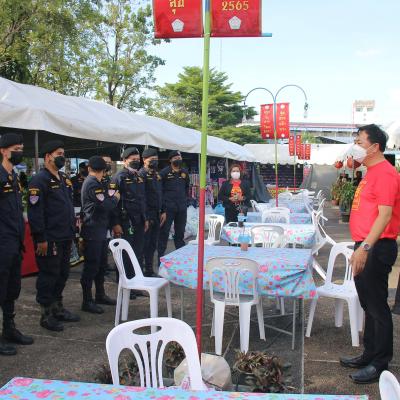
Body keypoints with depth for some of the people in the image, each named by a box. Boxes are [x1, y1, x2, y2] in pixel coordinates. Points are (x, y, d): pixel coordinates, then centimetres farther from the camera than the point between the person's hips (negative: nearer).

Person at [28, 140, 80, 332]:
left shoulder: (64, 179, 15)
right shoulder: (39, 180, -13)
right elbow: (35, 211, -18)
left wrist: (72, 231, 17)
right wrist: (40, 239, -20)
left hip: (65, 238, 9)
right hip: (49, 240, -9)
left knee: (62, 274, 16)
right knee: (49, 276, 1)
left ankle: (58, 308, 30)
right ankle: (46, 314, 13)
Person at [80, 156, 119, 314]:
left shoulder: (94, 183, 16)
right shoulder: (93, 184, -16)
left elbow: (103, 200, 18)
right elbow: (104, 205, -21)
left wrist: (109, 195, 3)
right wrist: (115, 198, -5)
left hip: (100, 229, 10)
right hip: (93, 231, -10)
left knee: (101, 263, 16)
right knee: (91, 265, -4)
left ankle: (100, 295, 27)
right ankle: (87, 301, 3)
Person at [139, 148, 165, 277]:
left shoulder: (157, 174, 15)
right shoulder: (141, 174, -11)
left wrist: (163, 211, 13)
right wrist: (145, 217, -19)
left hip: (157, 214, 8)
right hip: (147, 215, -8)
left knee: (153, 244, 13)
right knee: (144, 244, -1)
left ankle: (149, 269, 24)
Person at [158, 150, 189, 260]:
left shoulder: (185, 172, 11)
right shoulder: (164, 172, -5)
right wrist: (162, 204, -10)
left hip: (182, 207, 5)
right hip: (168, 206, -5)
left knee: (180, 232, 13)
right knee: (164, 232, -1)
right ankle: (161, 257, 5)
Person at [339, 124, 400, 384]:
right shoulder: (371, 172, 16)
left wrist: (365, 247, -27)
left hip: (376, 248, -10)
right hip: (366, 246, 10)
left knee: (377, 306, -1)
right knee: (369, 304, 17)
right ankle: (370, 355, 29)